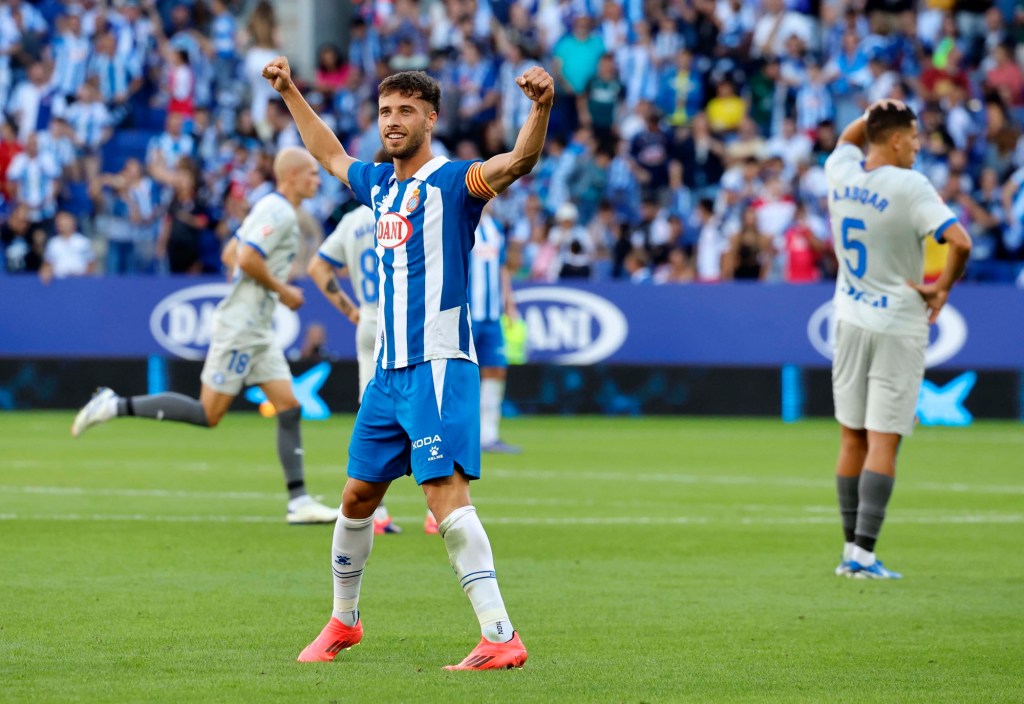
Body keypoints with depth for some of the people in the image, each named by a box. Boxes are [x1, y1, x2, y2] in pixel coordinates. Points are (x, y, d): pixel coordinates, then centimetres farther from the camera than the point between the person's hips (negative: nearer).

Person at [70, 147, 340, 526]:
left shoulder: (272, 208, 16)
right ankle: (116, 406, -2)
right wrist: (283, 291, -13)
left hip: (258, 331, 10)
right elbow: (247, 259, -24)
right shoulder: (278, 212, -14)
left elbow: (231, 254, 21)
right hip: (239, 327, -10)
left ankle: (299, 502, 2)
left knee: (289, 408, 3)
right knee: (208, 414, -8)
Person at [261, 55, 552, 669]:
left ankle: (501, 636, -25)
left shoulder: (453, 181, -6)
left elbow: (519, 162, -26)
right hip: (389, 369, 8)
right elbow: (331, 155, 37)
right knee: (358, 496, 14)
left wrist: (542, 108, -44)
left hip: (439, 365, -8)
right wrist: (290, 94, 42)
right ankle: (344, 622, 32)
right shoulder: (379, 184, 15)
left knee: (446, 492, -20)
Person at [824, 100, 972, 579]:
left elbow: (848, 138, 27)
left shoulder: (840, 172, 2)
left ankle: (852, 549, 16)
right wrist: (941, 289, -12)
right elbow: (960, 242, -27)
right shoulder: (909, 187, -16)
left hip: (850, 322, 6)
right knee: (883, 442, -5)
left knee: (853, 438, 13)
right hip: (898, 328, -6)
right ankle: (863, 553, -10)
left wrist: (880, 111, 11)